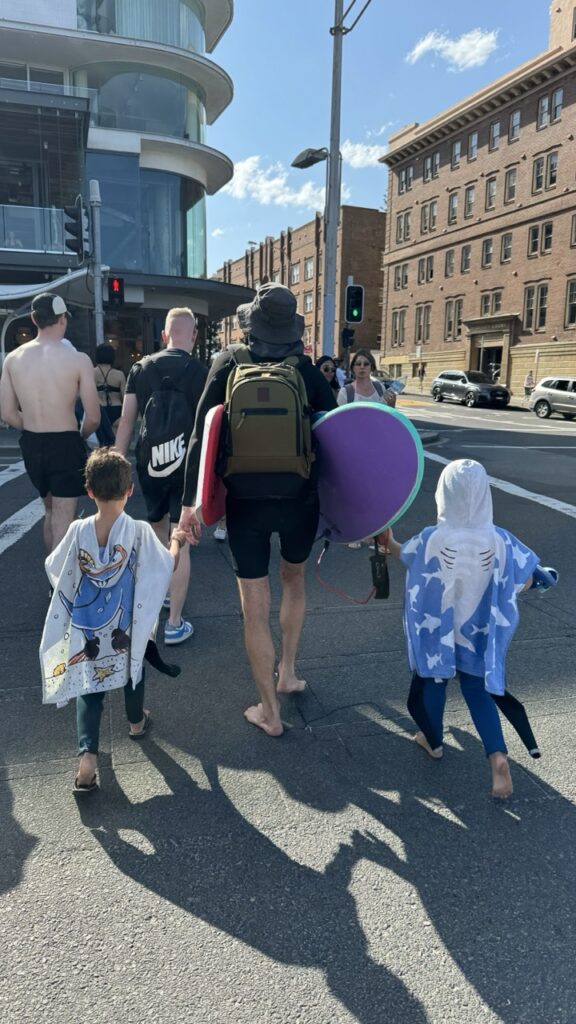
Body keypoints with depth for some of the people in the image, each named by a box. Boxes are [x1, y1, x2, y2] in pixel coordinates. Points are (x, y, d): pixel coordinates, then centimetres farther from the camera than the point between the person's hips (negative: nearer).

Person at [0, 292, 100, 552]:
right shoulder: (78, 360, -13)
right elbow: (93, 417, -12)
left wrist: (34, 432, 15)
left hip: (31, 444, 5)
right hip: (65, 444, -5)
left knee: (50, 510, 23)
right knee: (63, 518, 2)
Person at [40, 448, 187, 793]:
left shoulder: (78, 531, -14)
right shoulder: (140, 532, -20)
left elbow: (54, 570, 0)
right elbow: (169, 567, -8)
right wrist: (176, 541, 10)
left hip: (87, 631, 0)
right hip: (127, 628, 0)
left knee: (88, 687, 10)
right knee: (133, 668, 26)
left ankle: (88, 757, -2)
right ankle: (137, 722, 48)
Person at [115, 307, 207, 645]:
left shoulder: (141, 368, 3)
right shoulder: (200, 371, -6)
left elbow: (127, 421, 3)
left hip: (150, 465, 4)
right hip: (187, 466, -3)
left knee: (158, 532, 25)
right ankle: (174, 624, 5)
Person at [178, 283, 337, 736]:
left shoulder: (229, 365, -1)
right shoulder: (309, 371, 1)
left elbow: (201, 436, -8)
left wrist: (190, 501, -6)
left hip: (245, 502, -1)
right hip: (300, 498, 2)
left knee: (255, 608, 9)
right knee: (294, 579, 29)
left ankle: (270, 712, 19)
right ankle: (288, 671, 36)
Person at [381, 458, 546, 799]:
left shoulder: (431, 539, -22)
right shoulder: (501, 541, -19)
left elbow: (405, 555, 0)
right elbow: (525, 582, -7)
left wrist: (388, 543, 22)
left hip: (436, 630, -1)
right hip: (479, 633, 1)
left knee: (432, 682, 21)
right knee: (478, 691, 15)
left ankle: (433, 742, 40)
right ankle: (498, 756, -2)